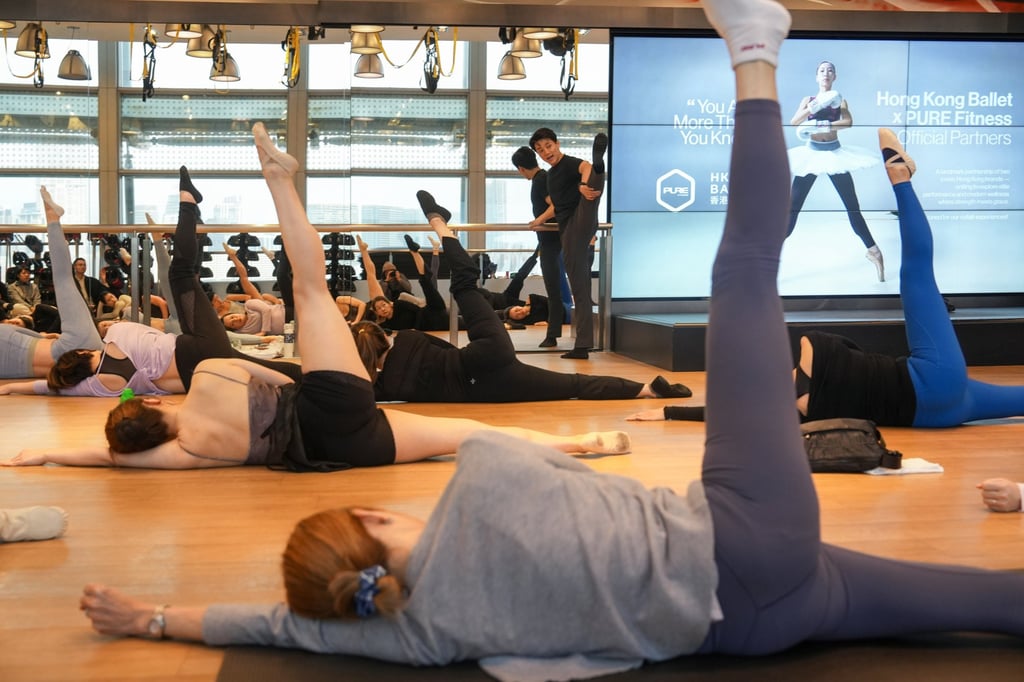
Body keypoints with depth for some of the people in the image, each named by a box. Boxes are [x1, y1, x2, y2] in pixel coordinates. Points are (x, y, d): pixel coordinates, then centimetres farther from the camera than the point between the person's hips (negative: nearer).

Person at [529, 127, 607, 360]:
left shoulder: (570, 163, -2)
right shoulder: (551, 175, 24)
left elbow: (584, 166, -28)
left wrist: (583, 185, -49)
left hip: (580, 224, -8)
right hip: (567, 232, 8)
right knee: (579, 288, 6)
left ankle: (599, 166, -75)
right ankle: (582, 345, 6)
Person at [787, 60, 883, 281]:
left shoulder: (839, 100, 6)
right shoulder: (809, 100, 7)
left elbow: (848, 122, -13)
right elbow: (794, 122, -10)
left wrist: (821, 125, -23)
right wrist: (813, 107, -25)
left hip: (835, 153, 0)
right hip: (812, 153, 0)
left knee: (853, 207, 2)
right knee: (792, 208, -5)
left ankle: (872, 250, 11)